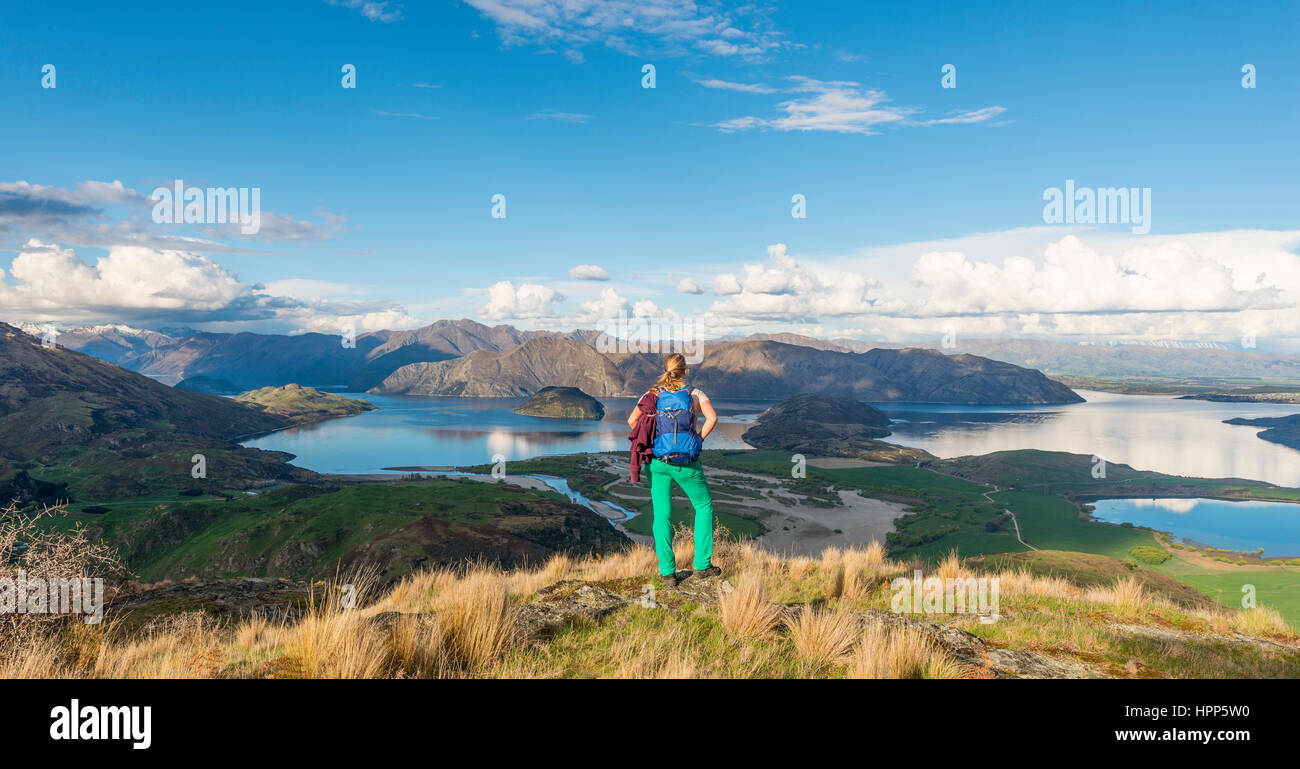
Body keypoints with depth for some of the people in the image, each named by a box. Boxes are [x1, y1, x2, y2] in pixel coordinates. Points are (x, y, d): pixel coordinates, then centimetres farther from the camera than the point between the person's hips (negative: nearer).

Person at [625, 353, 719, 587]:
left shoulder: (653, 395, 8)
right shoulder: (695, 394, 4)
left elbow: (632, 420, -4)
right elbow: (712, 418, -13)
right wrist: (698, 441, 0)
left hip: (657, 461, 2)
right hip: (686, 462, -2)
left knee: (662, 515, 8)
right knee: (704, 506, 16)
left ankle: (667, 572, 7)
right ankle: (702, 564, 14)